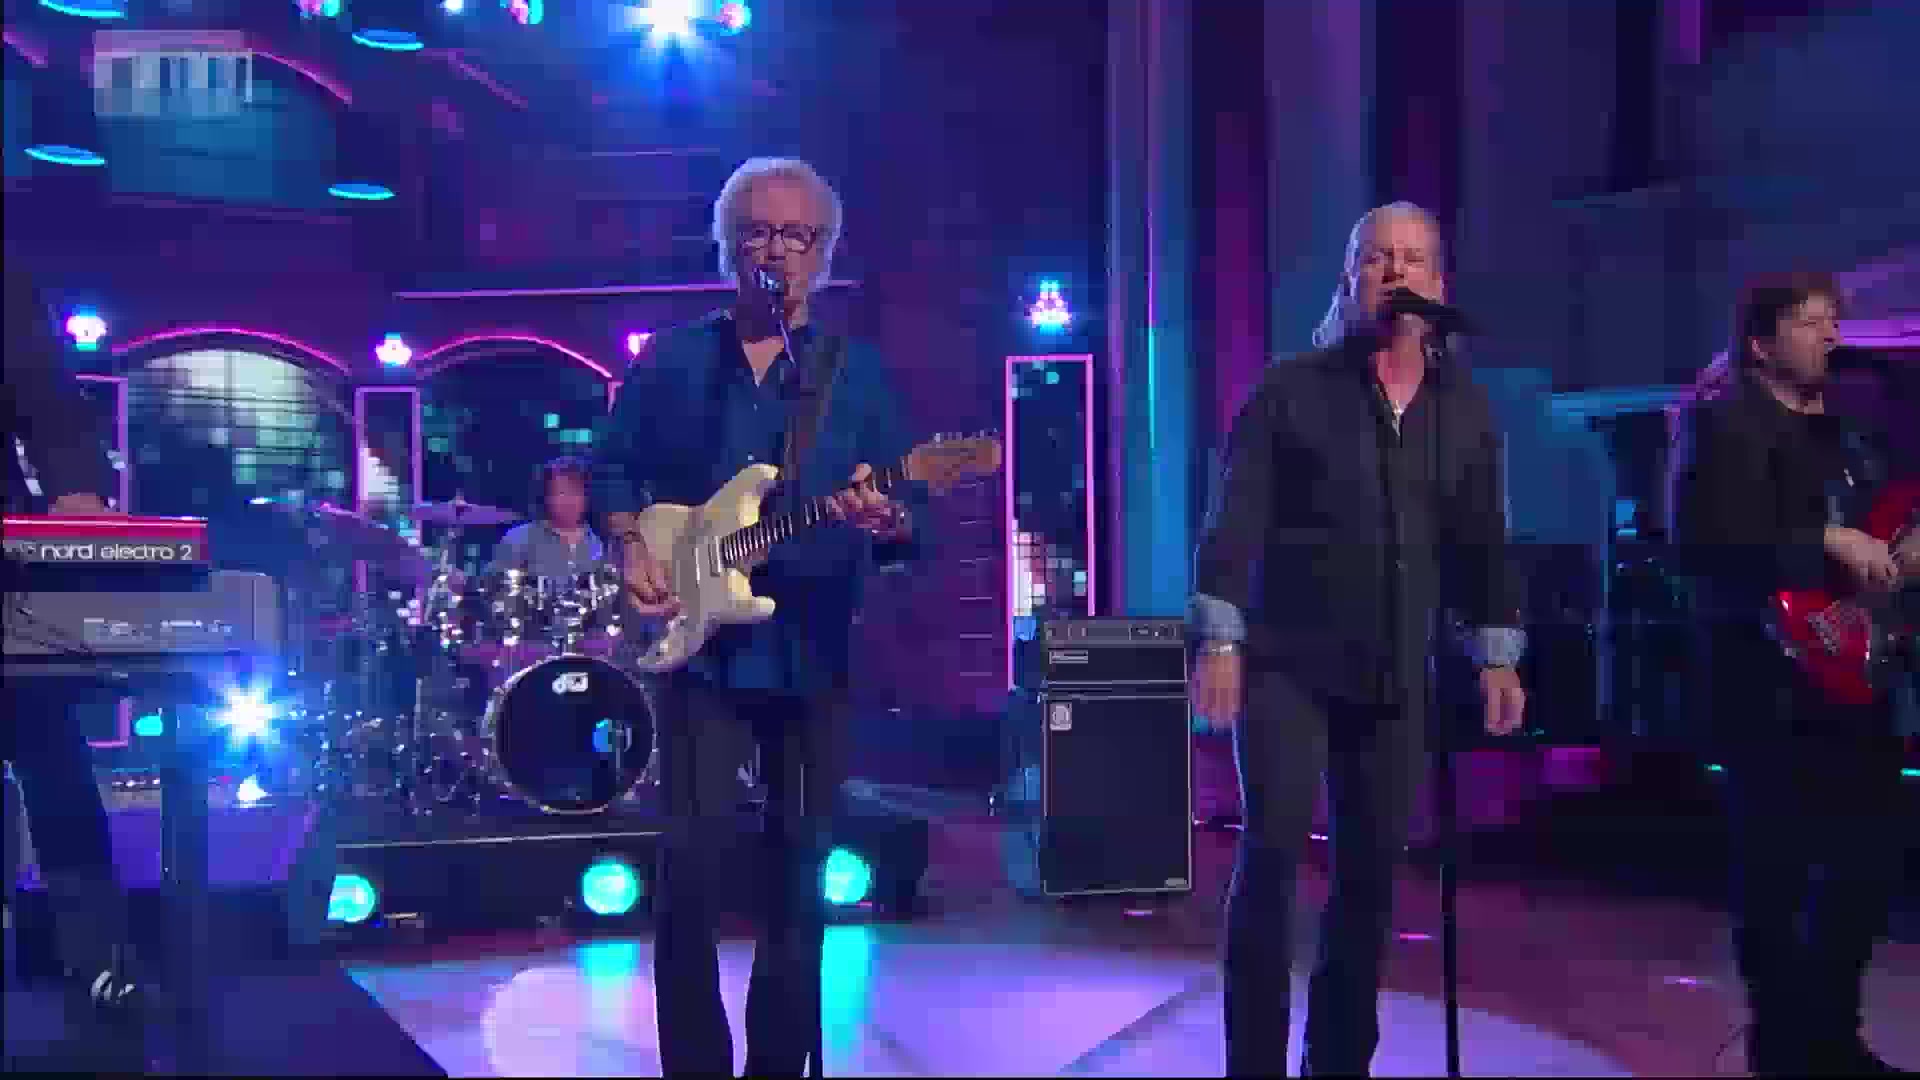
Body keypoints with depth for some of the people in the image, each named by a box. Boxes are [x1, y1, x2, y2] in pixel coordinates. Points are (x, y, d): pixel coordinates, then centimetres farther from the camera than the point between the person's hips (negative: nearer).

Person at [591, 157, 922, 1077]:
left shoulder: (858, 373, 5)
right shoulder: (670, 360, 7)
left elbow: (911, 527, 0)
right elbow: (611, 468, 13)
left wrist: (888, 525, -23)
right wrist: (630, 546, -6)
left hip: (812, 656, 1)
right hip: (695, 645, -1)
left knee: (798, 871, 8)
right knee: (694, 859, -7)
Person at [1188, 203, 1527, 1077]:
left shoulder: (1465, 411, 11)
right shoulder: (1291, 390, -2)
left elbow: (1480, 540, 15)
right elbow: (1236, 520, -7)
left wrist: (1497, 653, 9)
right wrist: (1218, 639, -15)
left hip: (1394, 678, 4)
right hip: (1287, 663, -4)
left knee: (1371, 867, 7)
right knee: (1273, 848, -11)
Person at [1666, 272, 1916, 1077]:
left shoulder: (1845, 420, 16)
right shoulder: (1720, 418, -8)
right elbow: (1700, 542, -21)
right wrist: (1827, 544, -22)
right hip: (1767, 672, -8)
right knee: (1777, 866, -1)